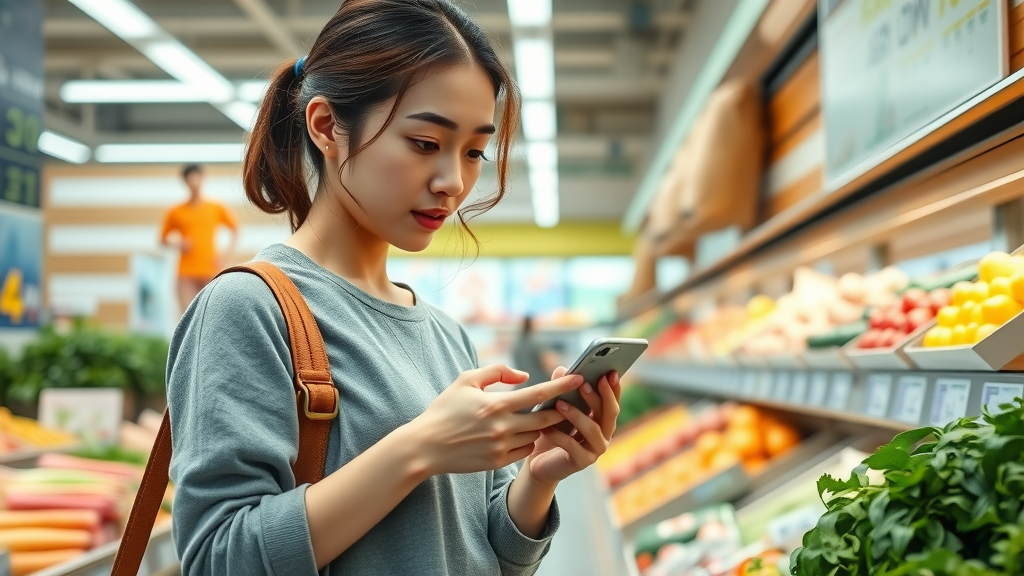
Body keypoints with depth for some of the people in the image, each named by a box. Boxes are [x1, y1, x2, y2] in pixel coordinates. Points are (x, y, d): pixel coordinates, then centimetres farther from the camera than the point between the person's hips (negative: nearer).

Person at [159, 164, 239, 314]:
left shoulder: (217, 208, 5)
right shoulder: (176, 212, 6)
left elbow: (235, 228, 12)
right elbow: (163, 239, 14)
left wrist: (226, 254, 0)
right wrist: (177, 245, -7)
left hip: (211, 272, 0)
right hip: (186, 273, 0)